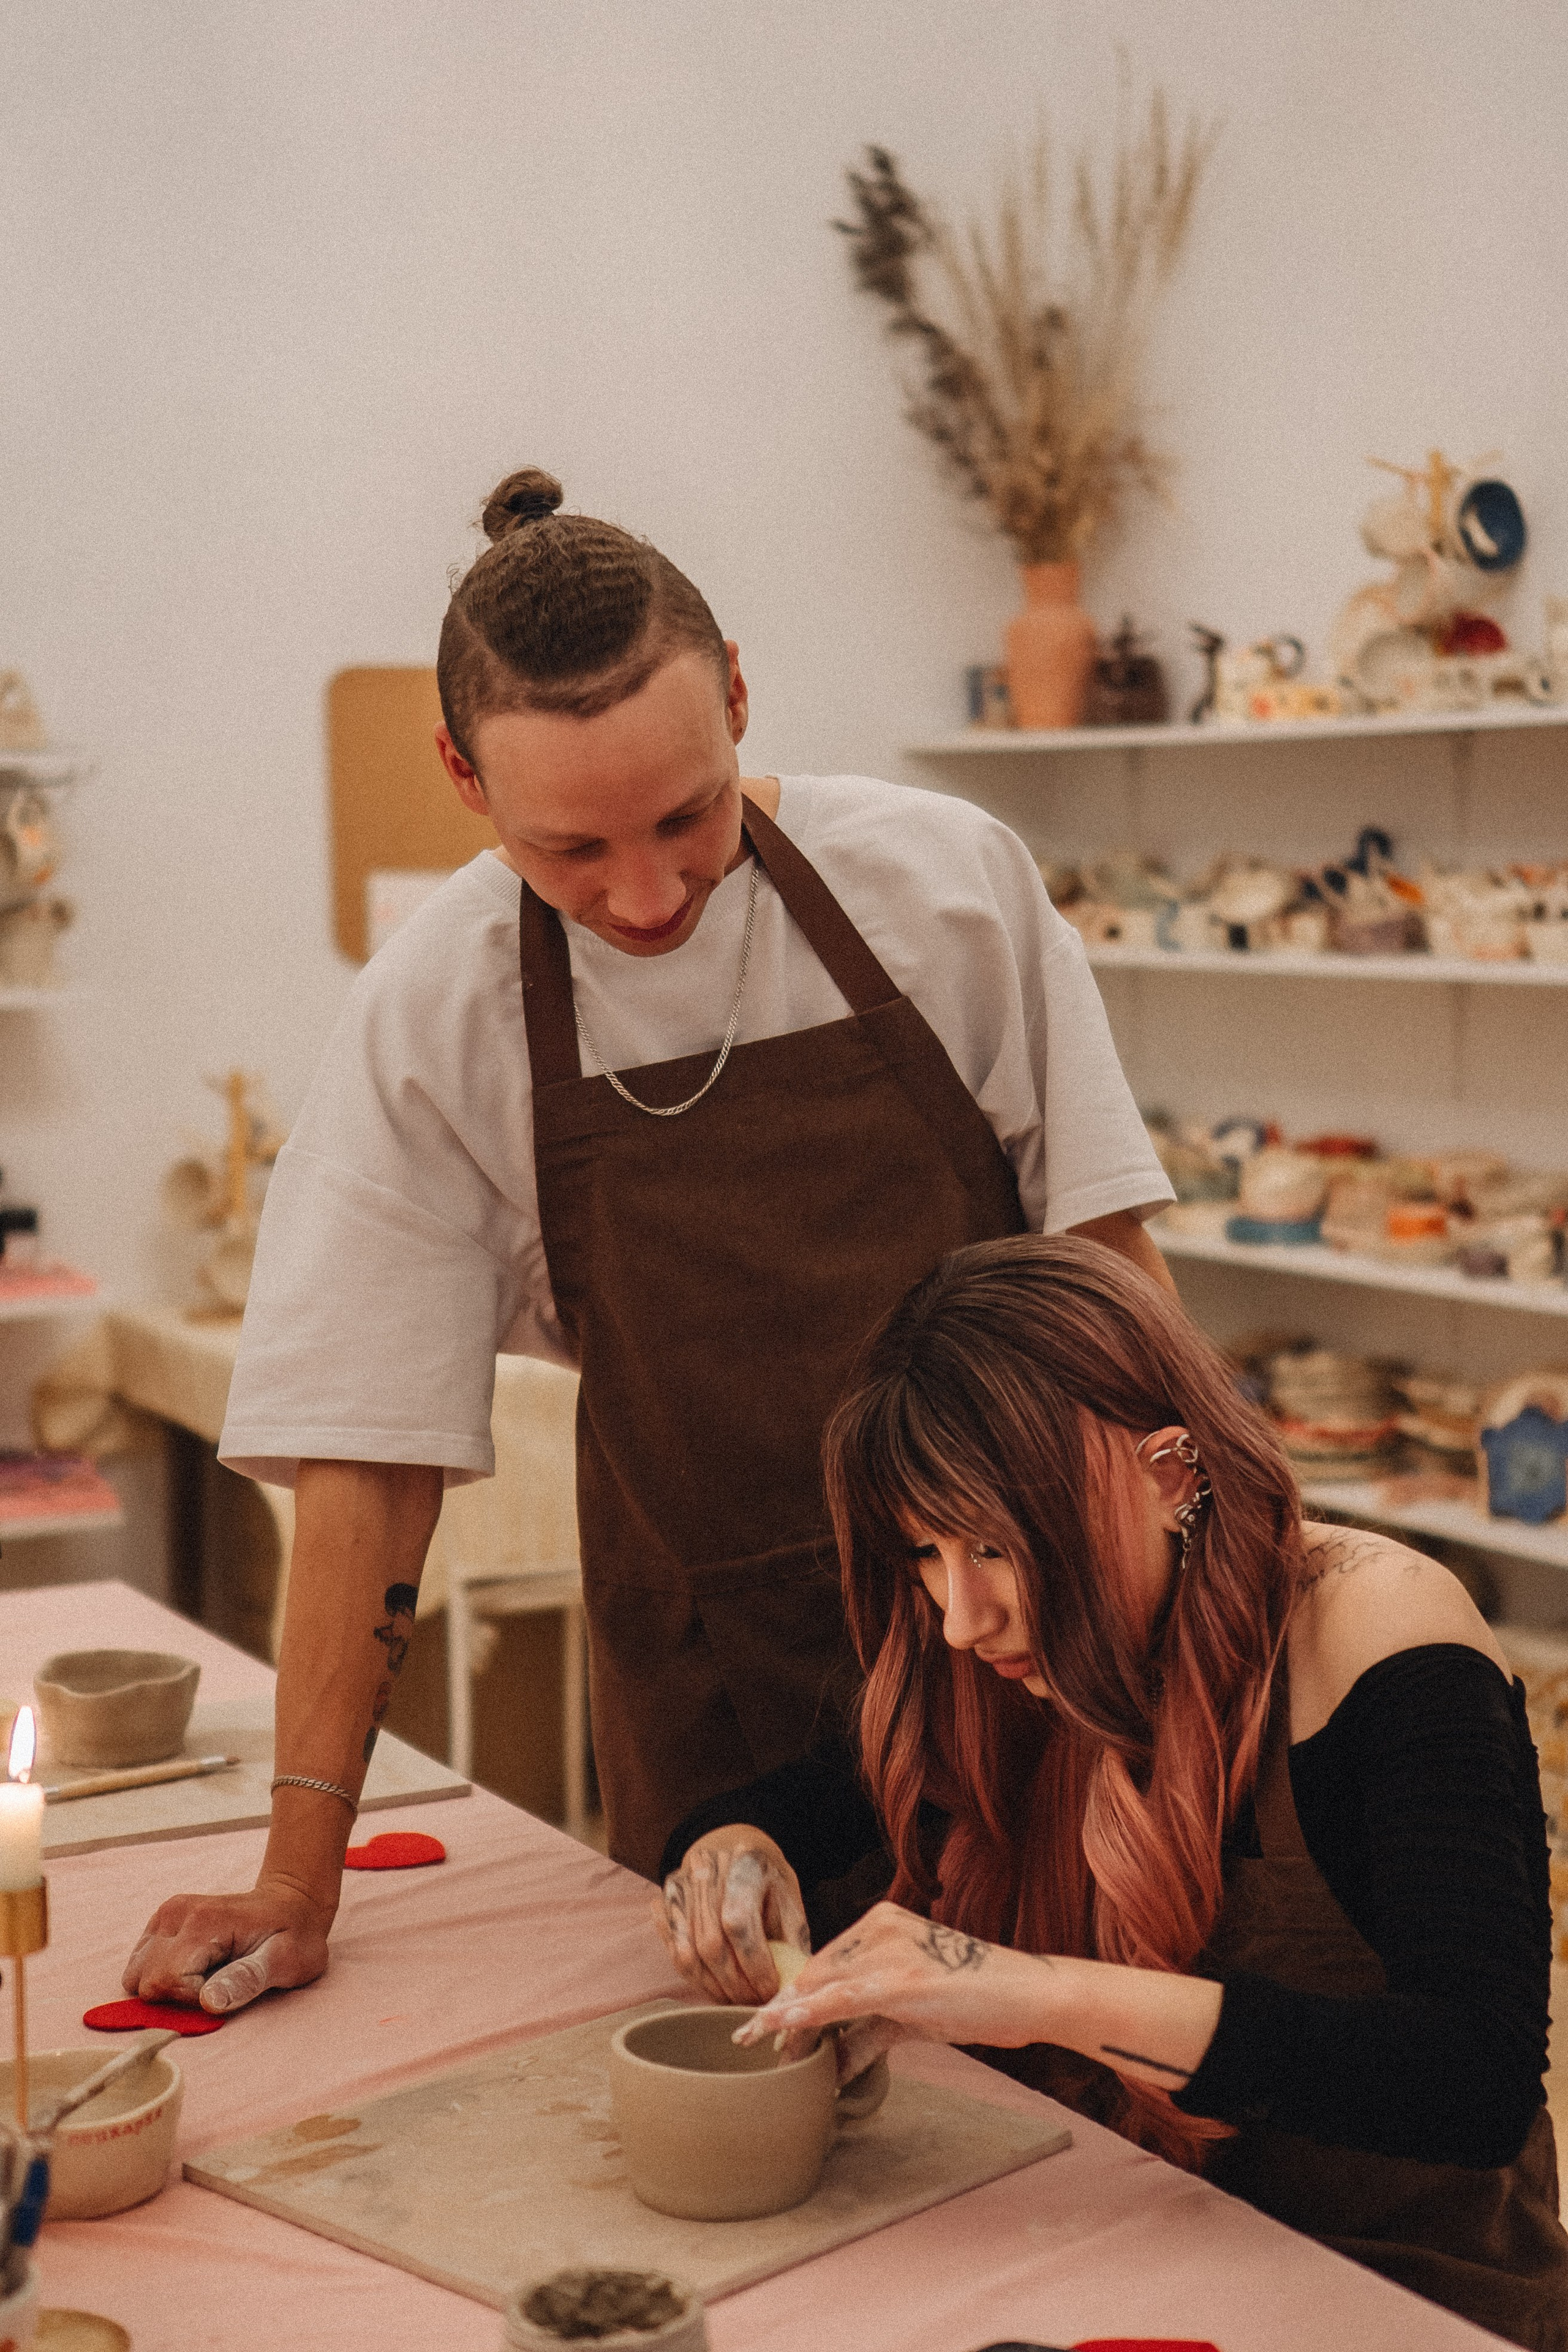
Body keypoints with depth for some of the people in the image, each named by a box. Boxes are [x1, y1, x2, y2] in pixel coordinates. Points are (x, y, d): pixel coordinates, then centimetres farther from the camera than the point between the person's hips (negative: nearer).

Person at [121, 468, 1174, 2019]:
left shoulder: (947, 879, -9)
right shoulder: (430, 1019, -10)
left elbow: (1104, 1245, 0)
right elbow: (369, 1447, -7)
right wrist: (299, 1878, -8)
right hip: (702, 1684, 0)